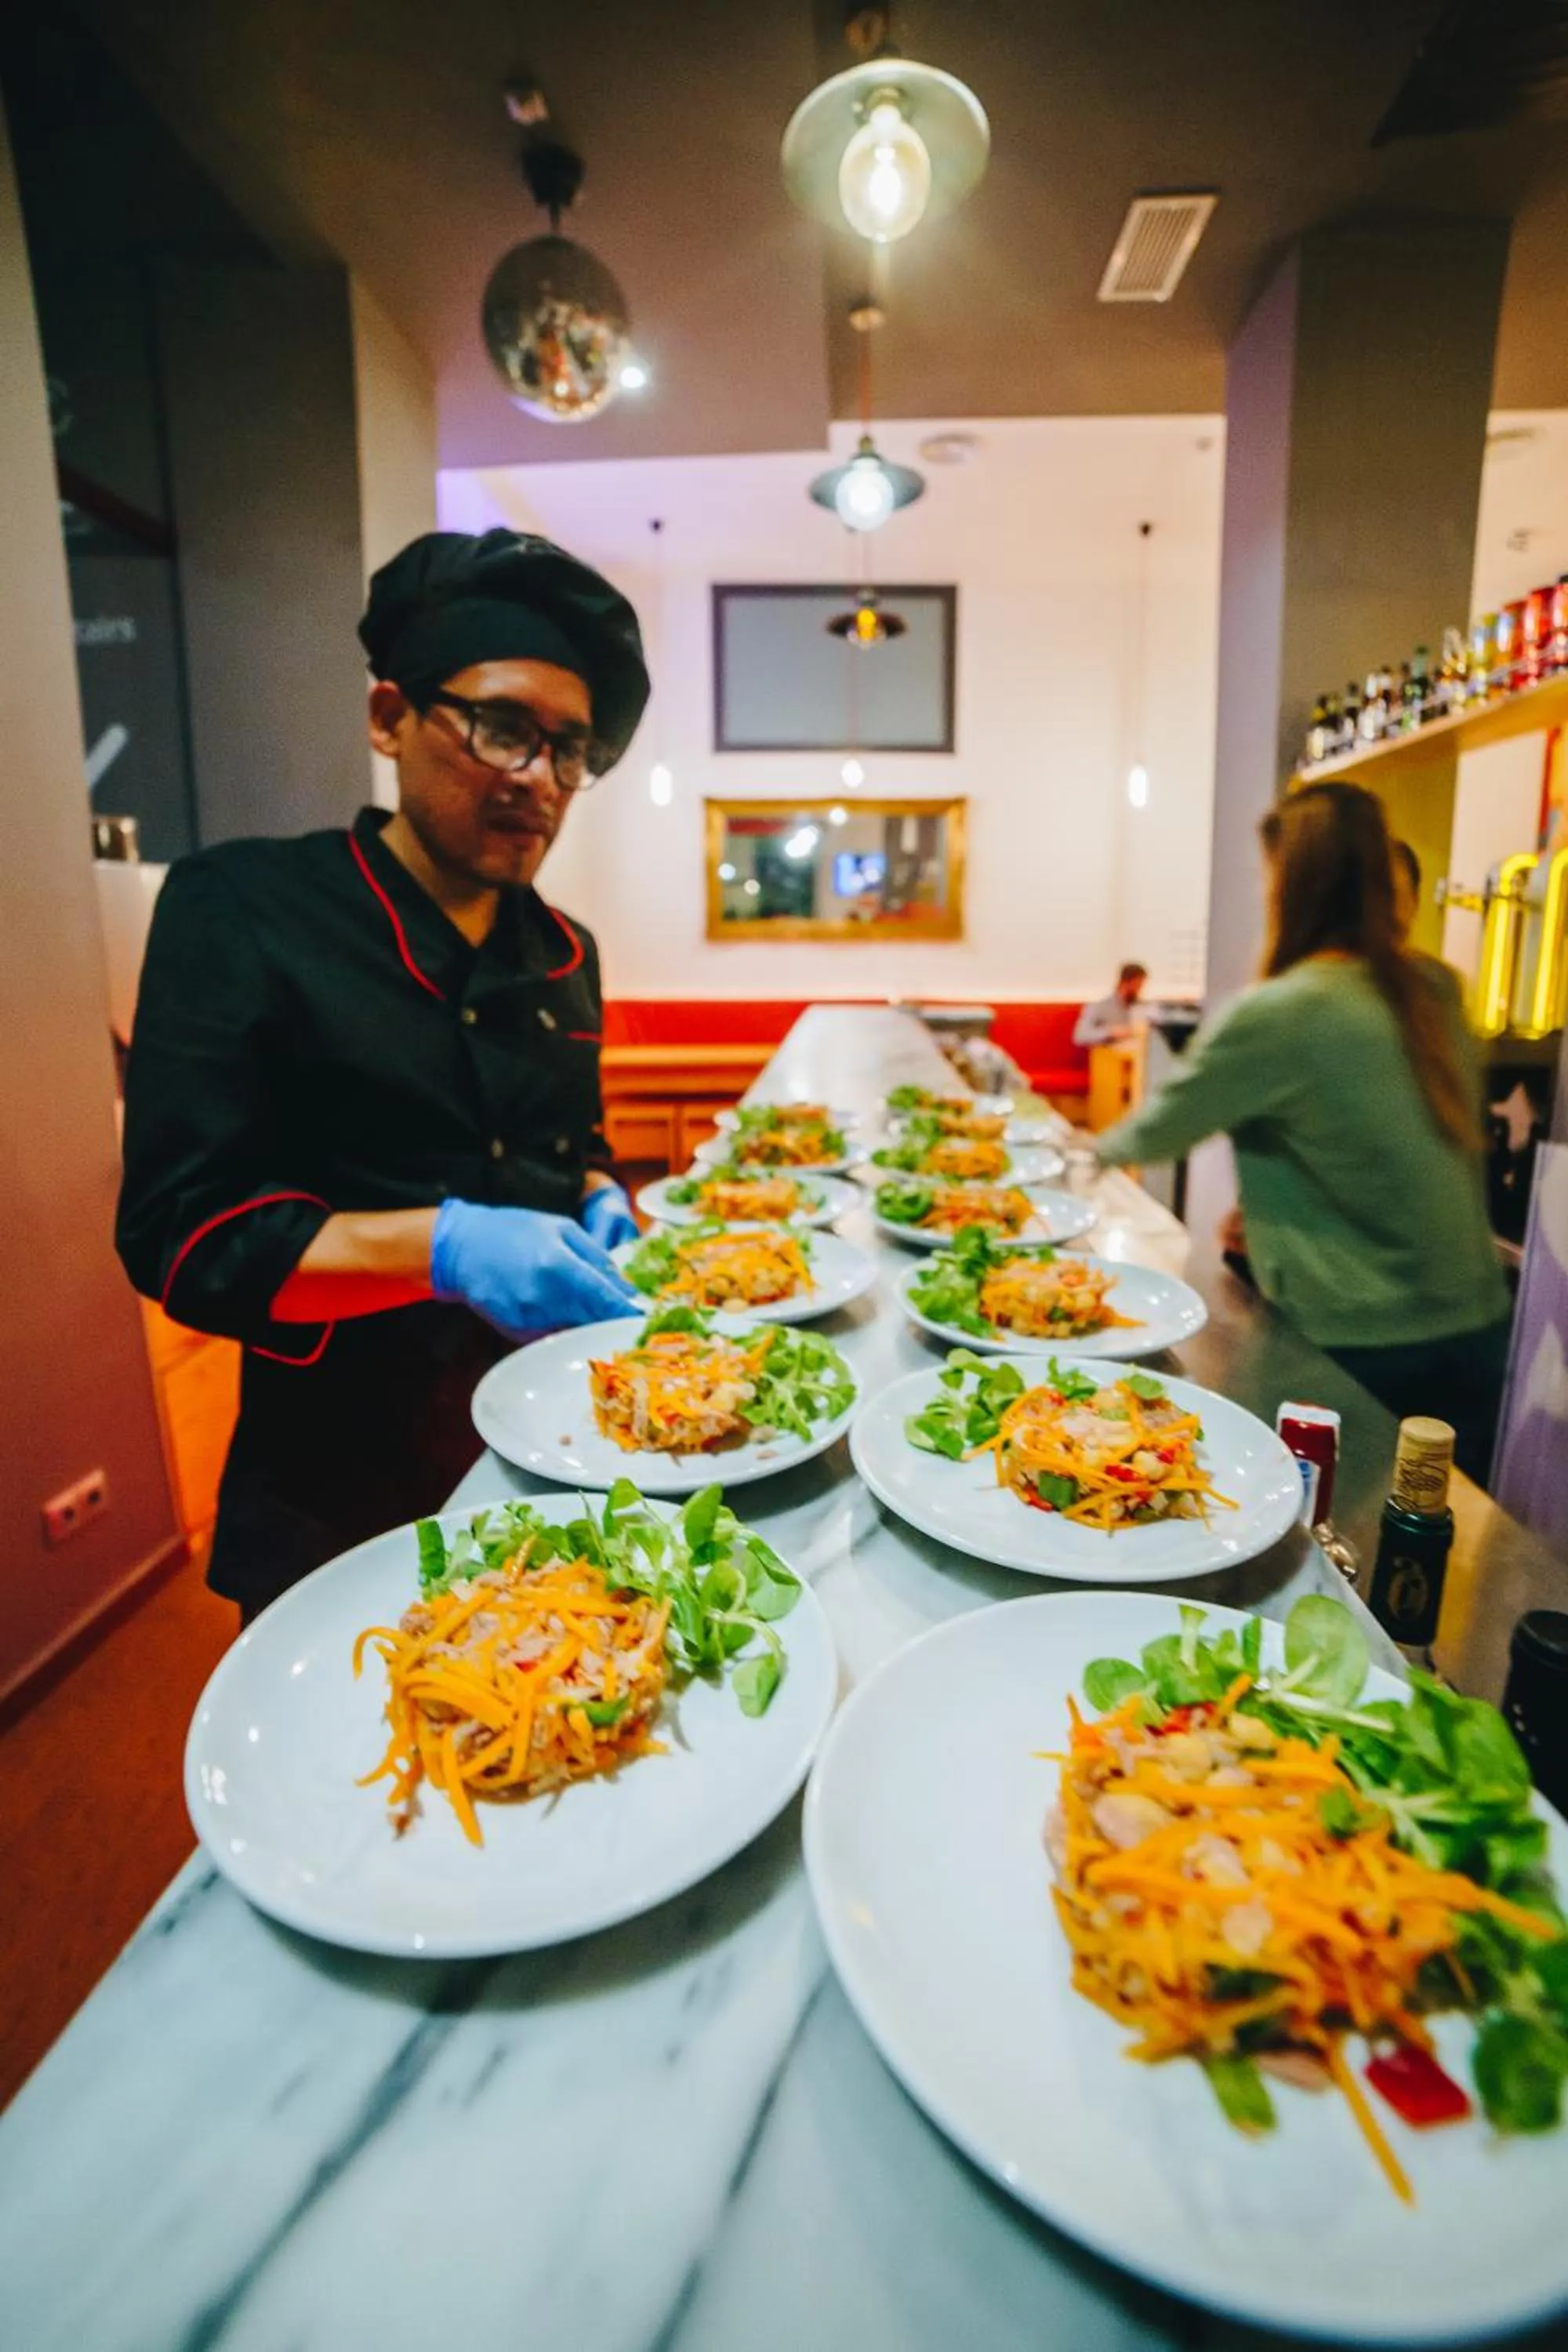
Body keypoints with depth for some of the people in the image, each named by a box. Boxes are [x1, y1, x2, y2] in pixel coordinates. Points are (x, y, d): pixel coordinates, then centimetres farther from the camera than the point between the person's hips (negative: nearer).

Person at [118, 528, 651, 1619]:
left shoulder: (562, 952, 5)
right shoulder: (243, 910, -12)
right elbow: (179, 1233, -17)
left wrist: (598, 1205, -5)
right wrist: (440, 1249, -30)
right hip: (343, 1500, -5)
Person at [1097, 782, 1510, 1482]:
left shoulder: (1276, 1014, -18)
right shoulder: (1434, 994, 3)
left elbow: (1154, 1135, -5)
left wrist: (1099, 1147, 17)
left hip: (1364, 1349, -6)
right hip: (1478, 1332, 7)